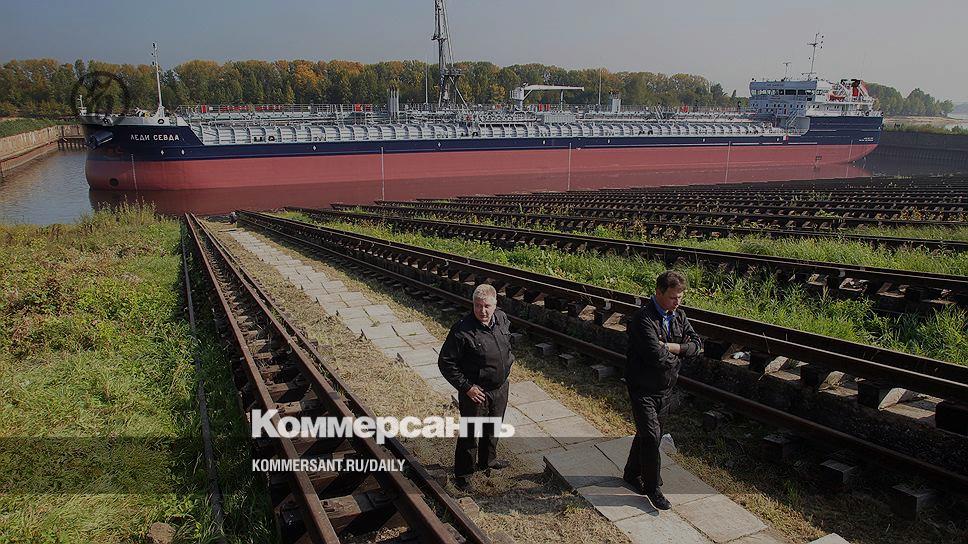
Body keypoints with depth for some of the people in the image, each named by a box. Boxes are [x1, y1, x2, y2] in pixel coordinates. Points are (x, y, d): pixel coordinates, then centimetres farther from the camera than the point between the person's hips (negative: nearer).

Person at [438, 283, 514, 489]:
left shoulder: (502, 319, -7)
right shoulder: (462, 331, -27)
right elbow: (445, 363, -21)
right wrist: (466, 387, -20)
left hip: (500, 388, 7)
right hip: (475, 391, -6)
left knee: (493, 428, 25)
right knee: (470, 434, 8)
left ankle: (487, 461, 49)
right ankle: (462, 474, 29)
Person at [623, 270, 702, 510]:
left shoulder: (678, 315, 2)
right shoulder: (643, 318, -24)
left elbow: (696, 344, -3)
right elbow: (656, 356, -32)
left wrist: (669, 347, -18)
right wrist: (677, 355, -12)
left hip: (665, 388, 7)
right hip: (643, 388, -7)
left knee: (647, 433, 17)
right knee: (651, 435, -6)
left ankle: (632, 474, 35)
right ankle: (653, 488, 10)